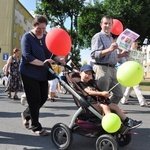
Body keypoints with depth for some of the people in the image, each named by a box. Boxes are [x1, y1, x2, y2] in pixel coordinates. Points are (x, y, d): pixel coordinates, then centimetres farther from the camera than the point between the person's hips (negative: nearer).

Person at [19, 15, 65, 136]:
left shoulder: (46, 37, 10)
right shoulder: (27, 37, -9)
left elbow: (52, 53, 11)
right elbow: (27, 56, -19)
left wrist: (60, 61, -8)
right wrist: (42, 63, -25)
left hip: (43, 73, 7)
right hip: (29, 73, -6)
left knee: (43, 97, 11)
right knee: (35, 99, -3)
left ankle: (26, 114, 35)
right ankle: (36, 127, 13)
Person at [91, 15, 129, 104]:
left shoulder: (111, 38, 23)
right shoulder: (98, 36, -5)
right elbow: (94, 55, -17)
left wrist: (121, 55, 12)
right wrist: (109, 50, -25)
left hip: (112, 69, 9)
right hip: (102, 68, -9)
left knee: (119, 94, 10)